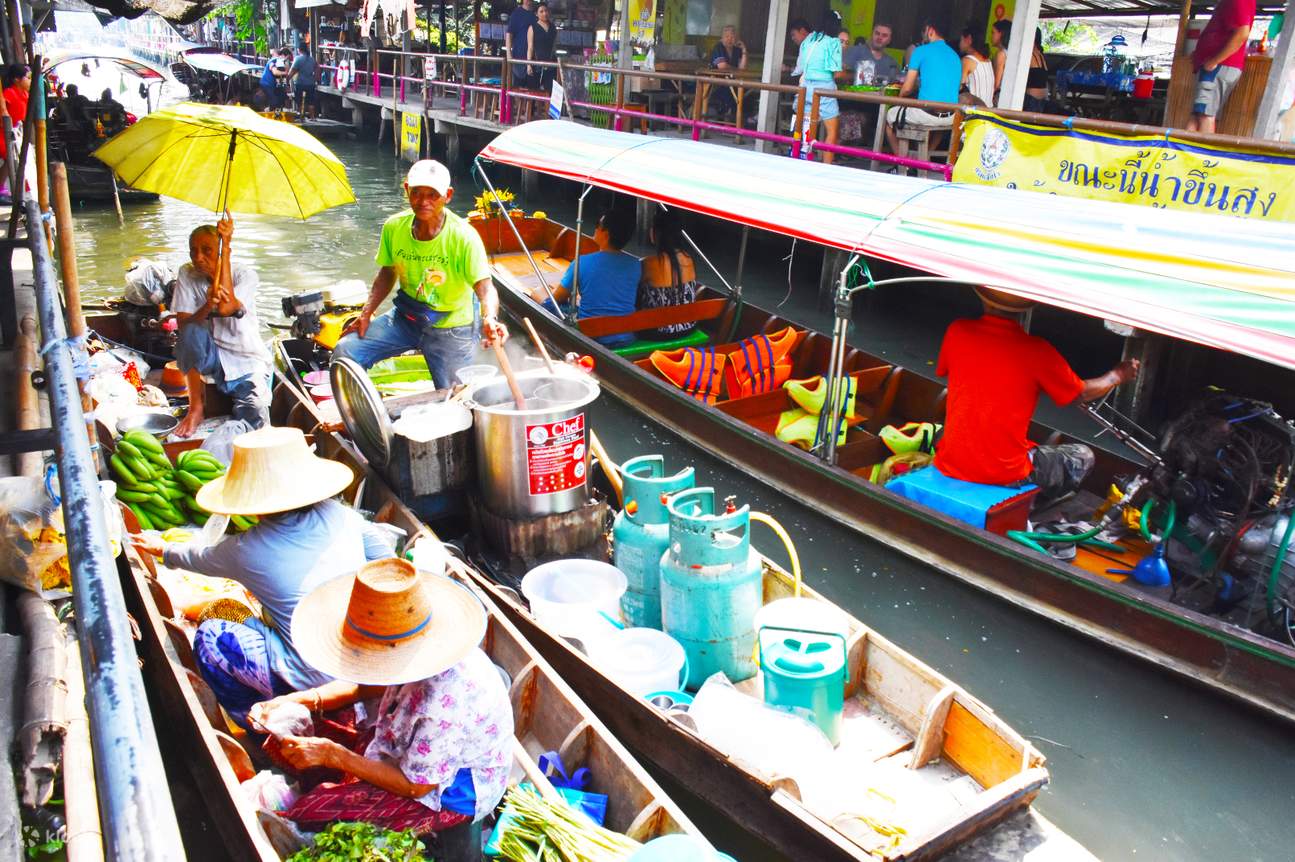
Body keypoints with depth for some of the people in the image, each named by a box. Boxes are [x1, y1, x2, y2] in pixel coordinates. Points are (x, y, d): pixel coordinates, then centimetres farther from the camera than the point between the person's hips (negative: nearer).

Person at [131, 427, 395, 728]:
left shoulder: (245, 550, -9)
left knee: (208, 636, 11)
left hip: (315, 678, -5)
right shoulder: (339, 514, -4)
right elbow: (388, 563, 6)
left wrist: (163, 549, 34)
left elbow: (199, 558, 14)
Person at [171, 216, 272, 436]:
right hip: (211, 357, 3)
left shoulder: (245, 275, -12)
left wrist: (226, 246, -27)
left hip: (247, 362, -3)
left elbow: (225, 308, -32)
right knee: (192, 332, -32)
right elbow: (183, 324, -14)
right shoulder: (187, 274, -5)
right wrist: (207, 306, -38)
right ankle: (195, 409, -16)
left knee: (254, 419, -29)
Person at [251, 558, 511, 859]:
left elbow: (414, 786, -25)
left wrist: (332, 755, -23)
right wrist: (299, 700, -11)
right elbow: (367, 686, 4)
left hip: (449, 791, -8)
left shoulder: (444, 701, -40)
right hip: (414, 752, 8)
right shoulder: (418, 650, -16)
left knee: (306, 813, -13)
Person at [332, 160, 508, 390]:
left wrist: (489, 319, -51)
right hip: (404, 317, 4)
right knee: (344, 352, -8)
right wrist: (367, 313, -2)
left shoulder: (463, 236, -22)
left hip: (450, 328, -4)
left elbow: (484, 286, -30)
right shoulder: (394, 226, -7)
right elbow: (387, 273, 8)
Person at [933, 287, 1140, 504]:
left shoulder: (957, 331, -9)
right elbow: (1083, 393, 4)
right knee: (1083, 456, 21)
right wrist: (1118, 375, 26)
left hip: (950, 464, 3)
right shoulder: (1036, 351, -14)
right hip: (1005, 473, -3)